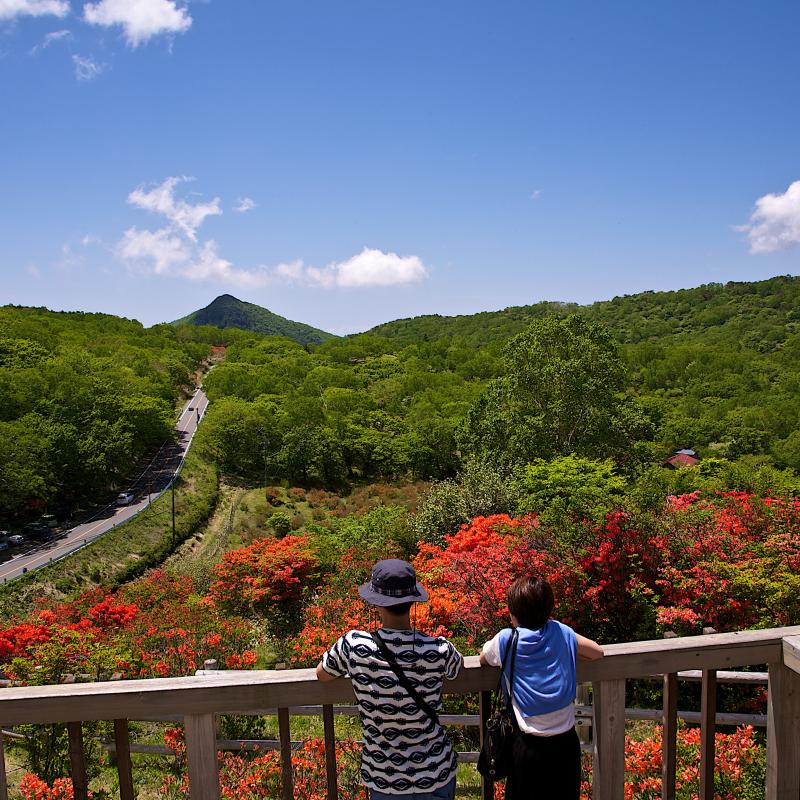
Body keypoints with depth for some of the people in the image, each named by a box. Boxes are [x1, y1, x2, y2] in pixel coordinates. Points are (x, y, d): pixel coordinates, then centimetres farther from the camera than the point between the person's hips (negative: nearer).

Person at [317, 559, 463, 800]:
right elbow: (458, 664, 6)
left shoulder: (354, 645, -19)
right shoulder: (438, 651, -20)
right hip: (435, 775, 0)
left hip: (383, 781, 0)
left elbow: (321, 673, 3)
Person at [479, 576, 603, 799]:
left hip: (530, 747, -3)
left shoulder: (506, 640, -11)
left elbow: (482, 658, 11)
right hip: (567, 742, 3)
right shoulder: (561, 632, -5)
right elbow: (597, 652, 11)